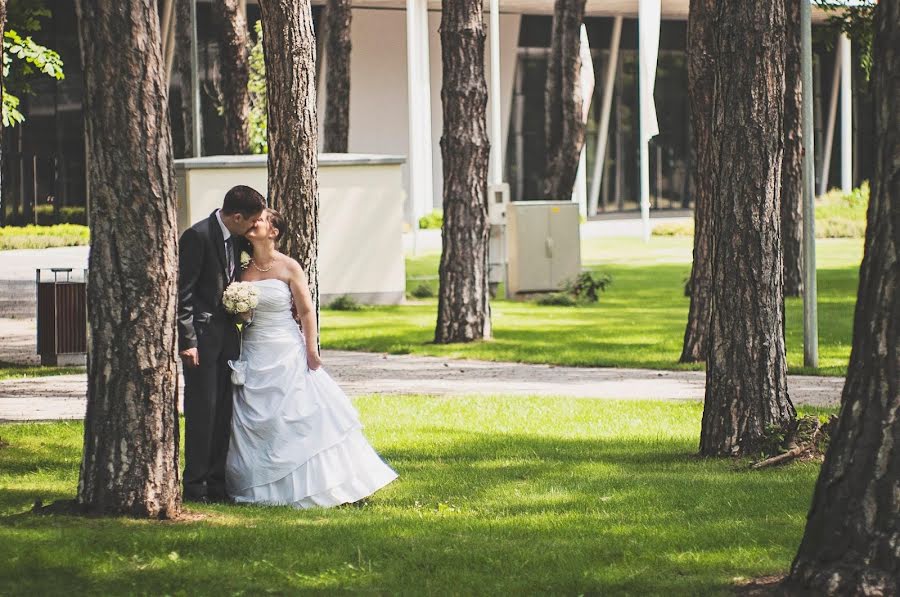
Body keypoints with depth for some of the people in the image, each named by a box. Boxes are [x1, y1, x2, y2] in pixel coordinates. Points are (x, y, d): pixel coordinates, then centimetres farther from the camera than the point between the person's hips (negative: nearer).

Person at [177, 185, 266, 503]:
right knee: (202, 410, -7)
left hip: (226, 333, 8)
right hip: (202, 334, -8)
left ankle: (218, 482, 14)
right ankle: (195, 486, -2)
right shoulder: (197, 236, -16)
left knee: (224, 411, 8)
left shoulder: (237, 238, 8)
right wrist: (187, 342, -18)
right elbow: (183, 292, -16)